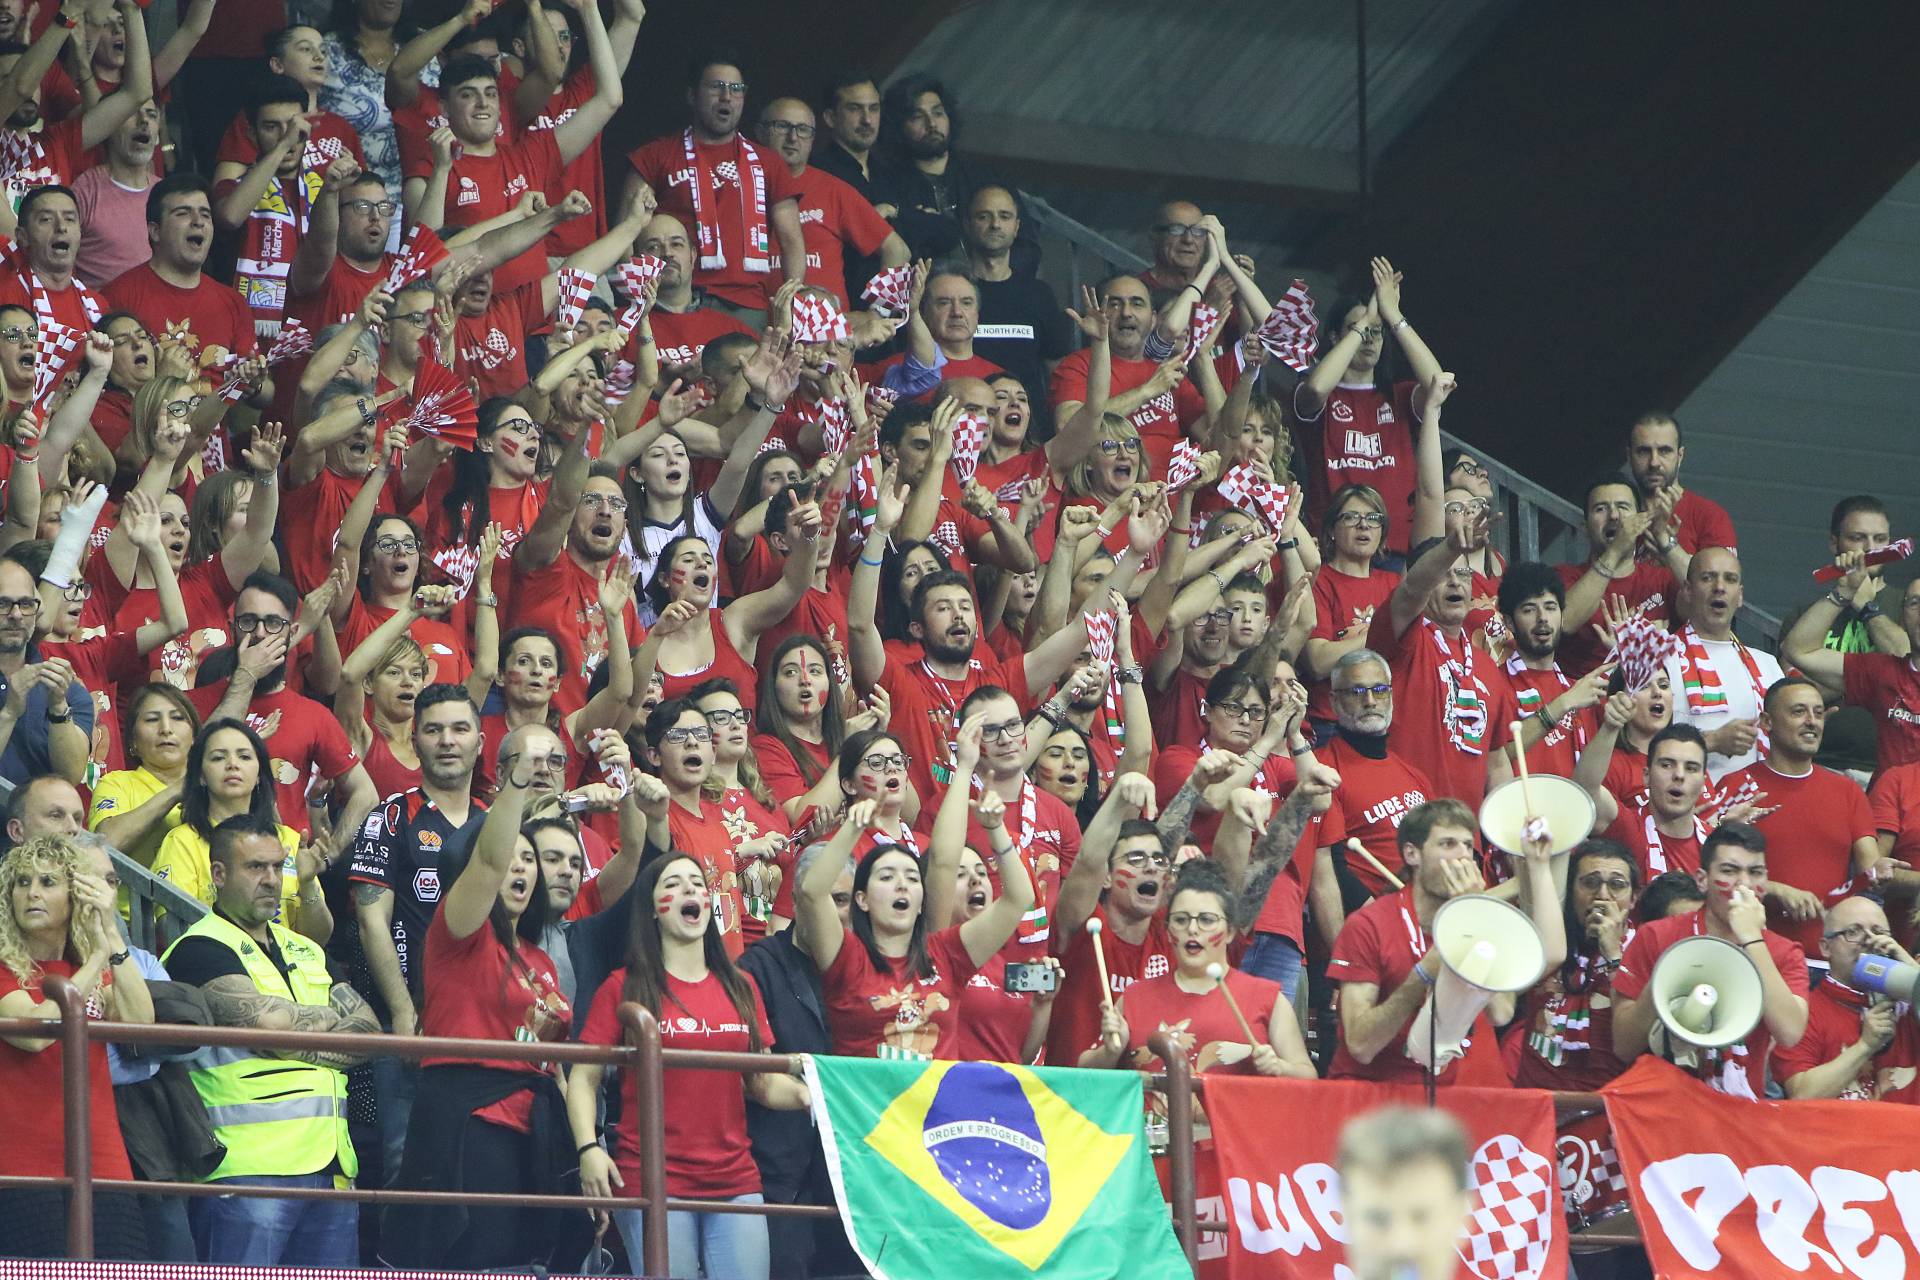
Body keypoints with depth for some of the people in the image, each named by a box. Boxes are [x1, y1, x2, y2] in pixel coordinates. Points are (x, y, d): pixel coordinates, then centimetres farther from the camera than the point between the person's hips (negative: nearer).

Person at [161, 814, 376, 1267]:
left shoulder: (306, 952, 22)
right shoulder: (200, 950, -2)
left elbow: (368, 1031, 10)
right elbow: (267, 1020, -16)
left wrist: (298, 1043, -8)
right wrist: (334, 1016, 3)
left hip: (331, 1164, 7)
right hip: (249, 1168, -7)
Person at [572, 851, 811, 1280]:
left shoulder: (741, 988, 15)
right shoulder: (626, 987, 3)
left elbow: (762, 1083, 17)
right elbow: (583, 1078, -1)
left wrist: (808, 1095, -3)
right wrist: (588, 1148, -16)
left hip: (736, 1181, 4)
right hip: (652, 1179, -4)